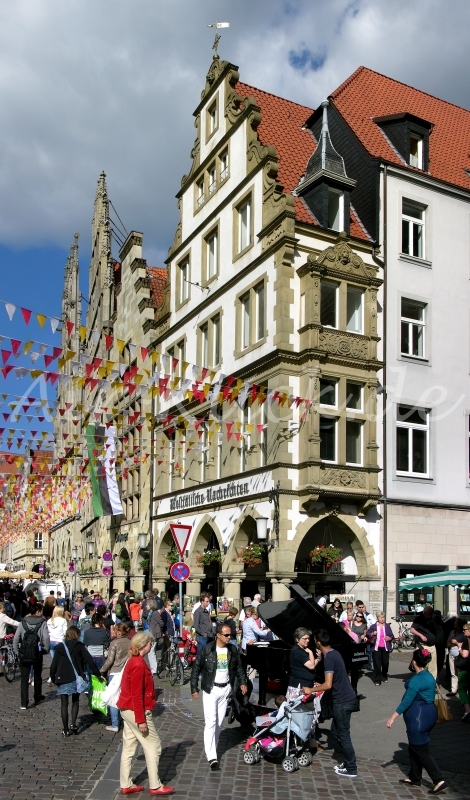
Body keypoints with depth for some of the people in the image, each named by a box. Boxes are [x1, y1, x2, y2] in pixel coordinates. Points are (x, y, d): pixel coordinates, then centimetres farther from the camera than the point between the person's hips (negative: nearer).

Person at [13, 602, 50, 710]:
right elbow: (46, 638, -16)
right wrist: (46, 650, -2)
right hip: (37, 654, -1)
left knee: (24, 679, 5)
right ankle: (37, 697, 34)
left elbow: (16, 638, -3)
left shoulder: (23, 623, 1)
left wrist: (17, 652, 4)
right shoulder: (42, 623, -7)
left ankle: (24, 703, -2)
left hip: (24, 655, 1)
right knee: (37, 676, 19)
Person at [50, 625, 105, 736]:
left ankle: (66, 729, 10)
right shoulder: (79, 646, -3)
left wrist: (53, 678, 10)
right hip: (76, 679, 0)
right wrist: (98, 674, 0)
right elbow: (90, 661, -6)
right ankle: (73, 724, 1)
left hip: (62, 679, 0)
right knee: (75, 701, 17)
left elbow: (54, 665, -1)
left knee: (64, 704, 9)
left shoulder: (59, 647, 1)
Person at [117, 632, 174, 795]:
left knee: (129, 747, 14)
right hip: (136, 711, -10)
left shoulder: (133, 661, 8)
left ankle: (126, 785, 20)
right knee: (153, 746, 1)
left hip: (127, 710, 10)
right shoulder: (139, 665, -22)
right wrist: (141, 720, -21)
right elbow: (137, 695, -23)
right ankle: (155, 786, 8)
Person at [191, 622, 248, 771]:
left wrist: (243, 682, 2)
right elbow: (196, 668, -7)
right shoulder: (206, 649, -14)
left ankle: (212, 748, 27)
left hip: (226, 689, 4)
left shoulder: (232, 650, 0)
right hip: (211, 689, -4)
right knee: (211, 722, -10)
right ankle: (212, 757, -9)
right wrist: (194, 689, -8)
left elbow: (238, 667, 13)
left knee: (219, 722, 11)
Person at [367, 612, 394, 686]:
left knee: (385, 663, 7)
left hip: (385, 648, 2)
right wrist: (372, 634, -17)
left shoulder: (387, 626, 7)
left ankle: (385, 677, 30)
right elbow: (367, 634, 2)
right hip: (376, 648, -2)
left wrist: (389, 638, -12)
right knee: (377, 664, -4)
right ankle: (377, 680, 1)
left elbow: (392, 636, 9)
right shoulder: (373, 626, 2)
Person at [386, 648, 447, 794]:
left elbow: (407, 701, -23)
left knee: (421, 751, 0)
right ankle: (414, 778, 29)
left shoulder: (417, 680, -22)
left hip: (418, 717, -10)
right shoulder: (429, 676, 6)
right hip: (428, 714, 10)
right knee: (414, 748, 19)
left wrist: (393, 717, -20)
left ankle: (439, 781, 0)